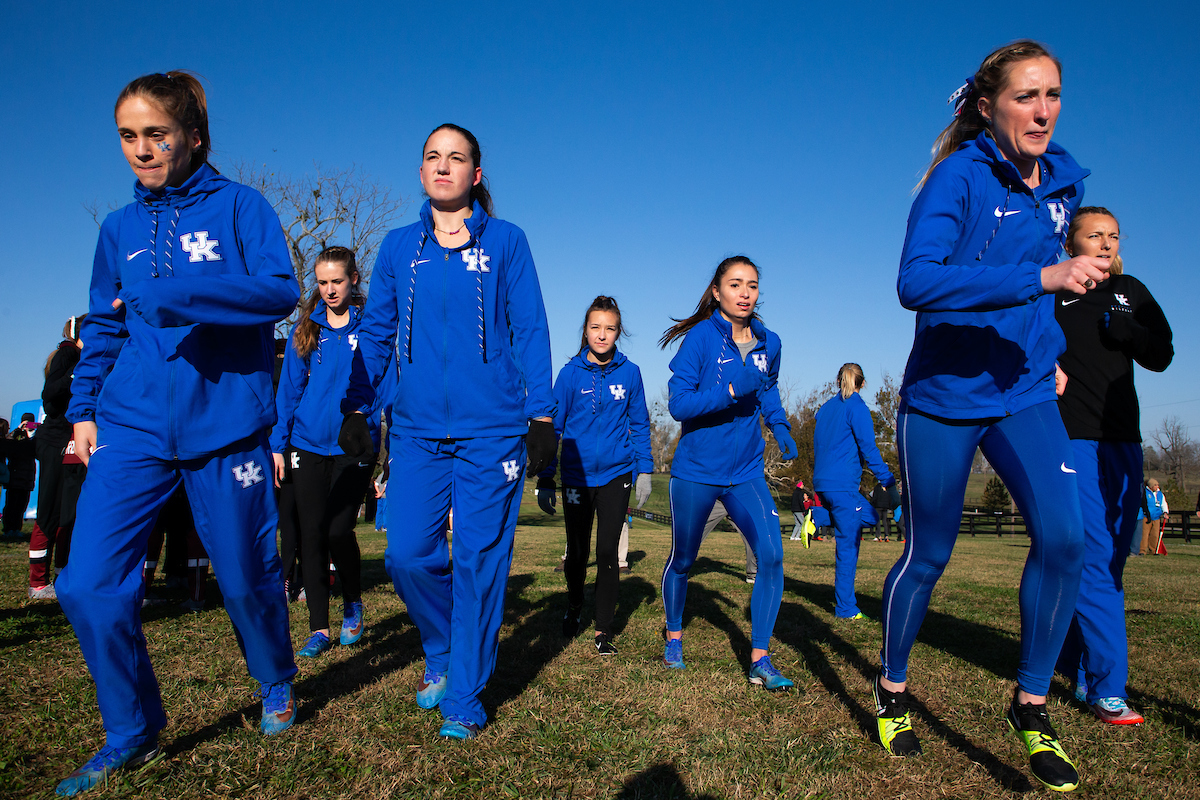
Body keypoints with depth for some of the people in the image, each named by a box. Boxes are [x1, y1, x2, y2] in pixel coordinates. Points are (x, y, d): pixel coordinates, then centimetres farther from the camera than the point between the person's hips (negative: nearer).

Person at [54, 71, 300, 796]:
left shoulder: (238, 206, 0)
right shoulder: (119, 229, 13)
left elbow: (280, 291, -13)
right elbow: (103, 330, 18)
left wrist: (174, 294, -21)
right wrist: (84, 408, 8)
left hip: (224, 424, -4)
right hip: (132, 427, 4)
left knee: (247, 577, 6)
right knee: (90, 583, -5)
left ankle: (278, 685, 37)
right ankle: (132, 735, 17)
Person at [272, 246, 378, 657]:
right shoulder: (305, 328, 8)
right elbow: (288, 388, 10)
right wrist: (278, 445, 6)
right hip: (307, 443, 3)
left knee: (338, 529, -9)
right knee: (311, 535, 4)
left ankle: (353, 601, 21)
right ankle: (319, 629, 16)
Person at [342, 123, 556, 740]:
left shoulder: (505, 241, 5)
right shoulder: (398, 247, 12)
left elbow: (530, 331, 2)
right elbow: (376, 333, 14)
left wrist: (541, 414, -4)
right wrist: (355, 410, 7)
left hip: (491, 429, -2)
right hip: (417, 429, 3)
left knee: (478, 562, 0)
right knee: (408, 555, -1)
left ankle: (464, 700, 15)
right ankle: (441, 655, 29)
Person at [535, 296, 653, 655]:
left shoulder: (629, 372, 0)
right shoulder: (570, 373, -3)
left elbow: (639, 424, 8)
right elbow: (553, 426, 1)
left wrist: (644, 470, 2)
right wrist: (545, 479, -1)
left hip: (616, 473, 0)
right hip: (577, 474, 0)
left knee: (608, 551, -3)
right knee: (577, 551, 10)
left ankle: (604, 629, 10)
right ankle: (574, 605, 40)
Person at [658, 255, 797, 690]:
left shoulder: (768, 343, 3)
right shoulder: (700, 338, -13)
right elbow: (678, 403, -19)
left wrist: (780, 427, 10)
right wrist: (733, 391, -29)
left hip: (745, 472, 3)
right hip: (696, 471, -3)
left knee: (772, 554, -13)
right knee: (682, 560, 13)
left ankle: (759, 660, 0)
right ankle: (674, 638, 39)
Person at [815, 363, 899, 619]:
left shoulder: (825, 408, 16)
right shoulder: (856, 407, -7)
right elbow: (869, 449, -12)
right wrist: (889, 484, -9)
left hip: (822, 483, 8)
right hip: (842, 485, -8)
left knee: (871, 517, 22)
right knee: (848, 545, -3)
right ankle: (846, 608, 1)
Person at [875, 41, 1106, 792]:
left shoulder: (1065, 180, 8)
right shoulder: (959, 177, -13)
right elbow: (916, 281, -29)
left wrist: (1051, 351, 17)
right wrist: (1042, 276, -33)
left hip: (1024, 395, 5)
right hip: (943, 395, -5)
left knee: (1065, 535, -12)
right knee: (928, 556, 6)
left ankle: (1031, 703, 10)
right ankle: (892, 690, 30)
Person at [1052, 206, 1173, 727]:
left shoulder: (1130, 293, 17)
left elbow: (1162, 357, 14)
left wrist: (1126, 331, -5)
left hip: (1123, 440, 6)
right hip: (1070, 436, -6)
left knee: (1112, 557, 9)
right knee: (1094, 557, -12)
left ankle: (1074, 662, 25)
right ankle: (1106, 688, -7)